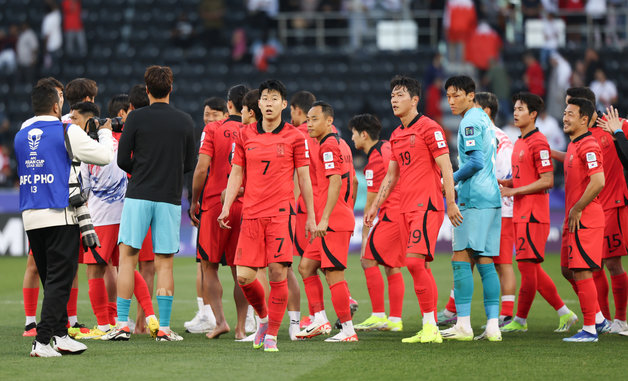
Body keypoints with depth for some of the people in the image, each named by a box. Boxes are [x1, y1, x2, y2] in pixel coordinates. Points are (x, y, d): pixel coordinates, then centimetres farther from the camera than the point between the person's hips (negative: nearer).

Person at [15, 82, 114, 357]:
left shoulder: (21, 135, 11)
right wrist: (105, 133, 17)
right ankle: (42, 340, -11)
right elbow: (104, 156, -4)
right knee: (59, 280, -4)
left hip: (30, 217, 6)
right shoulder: (67, 132, -7)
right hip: (60, 215, -6)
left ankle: (60, 335, 16)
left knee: (50, 279, 15)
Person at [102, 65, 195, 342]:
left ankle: (122, 324, -3)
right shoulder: (185, 122, 4)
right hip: (169, 198, 2)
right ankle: (164, 327, 1)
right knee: (164, 264, 5)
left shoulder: (136, 118, -3)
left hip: (138, 195, -2)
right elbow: (189, 164, 10)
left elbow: (122, 160, -2)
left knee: (127, 258, 3)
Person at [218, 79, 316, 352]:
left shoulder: (294, 137, 3)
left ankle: (272, 335, 1)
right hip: (251, 214, 2)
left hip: (281, 213, -2)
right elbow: (236, 173, 13)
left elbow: (304, 178, 6)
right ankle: (263, 317, 23)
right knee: (244, 276, -5)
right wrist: (226, 207, 2)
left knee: (278, 273, -9)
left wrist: (311, 216, 5)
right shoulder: (245, 135, 10)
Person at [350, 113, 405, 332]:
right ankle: (395, 320, 11)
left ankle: (379, 316, -8)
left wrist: (365, 233, -4)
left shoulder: (374, 161, -14)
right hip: (404, 212, 9)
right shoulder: (388, 147, 12)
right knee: (392, 266, 12)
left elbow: (371, 202, -11)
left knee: (368, 259, -7)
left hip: (392, 214, -9)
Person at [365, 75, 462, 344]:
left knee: (415, 260, -18)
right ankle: (429, 328, 7)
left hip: (427, 205, -8)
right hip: (406, 208, 8)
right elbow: (391, 175, 26)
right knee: (417, 266, 5)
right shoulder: (396, 136, 18)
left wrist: (451, 203, -16)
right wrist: (375, 207, 24)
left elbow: (445, 167, -10)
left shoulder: (428, 128, -6)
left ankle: (431, 327, -16)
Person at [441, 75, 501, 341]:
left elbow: (476, 161, -19)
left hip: (474, 199, -9)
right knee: (485, 261, 7)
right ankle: (493, 326, 2)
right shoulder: (483, 118, 19)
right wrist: (460, 184, 23)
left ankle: (463, 324, -10)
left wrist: (452, 180, -7)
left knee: (461, 259, -7)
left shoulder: (470, 122, -10)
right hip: (491, 197, 9)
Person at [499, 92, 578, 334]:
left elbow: (547, 181, -17)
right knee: (532, 269, 10)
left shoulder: (538, 142, -12)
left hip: (533, 215, -10)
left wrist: (514, 191, -16)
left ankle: (520, 321, 1)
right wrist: (503, 183, 6)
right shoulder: (520, 142, 17)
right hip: (521, 214, 10)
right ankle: (564, 313, 16)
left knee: (527, 266, -5)